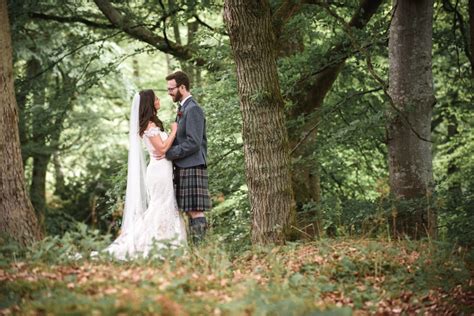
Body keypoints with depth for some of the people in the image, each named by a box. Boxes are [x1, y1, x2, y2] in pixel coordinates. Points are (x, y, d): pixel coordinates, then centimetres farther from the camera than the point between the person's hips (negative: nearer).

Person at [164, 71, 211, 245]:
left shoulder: (193, 109, -12)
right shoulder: (183, 108, 19)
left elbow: (193, 143, -19)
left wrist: (168, 153, -16)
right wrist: (166, 150, 7)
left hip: (192, 167, -10)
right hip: (183, 167, 10)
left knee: (195, 211, -11)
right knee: (190, 211, 9)